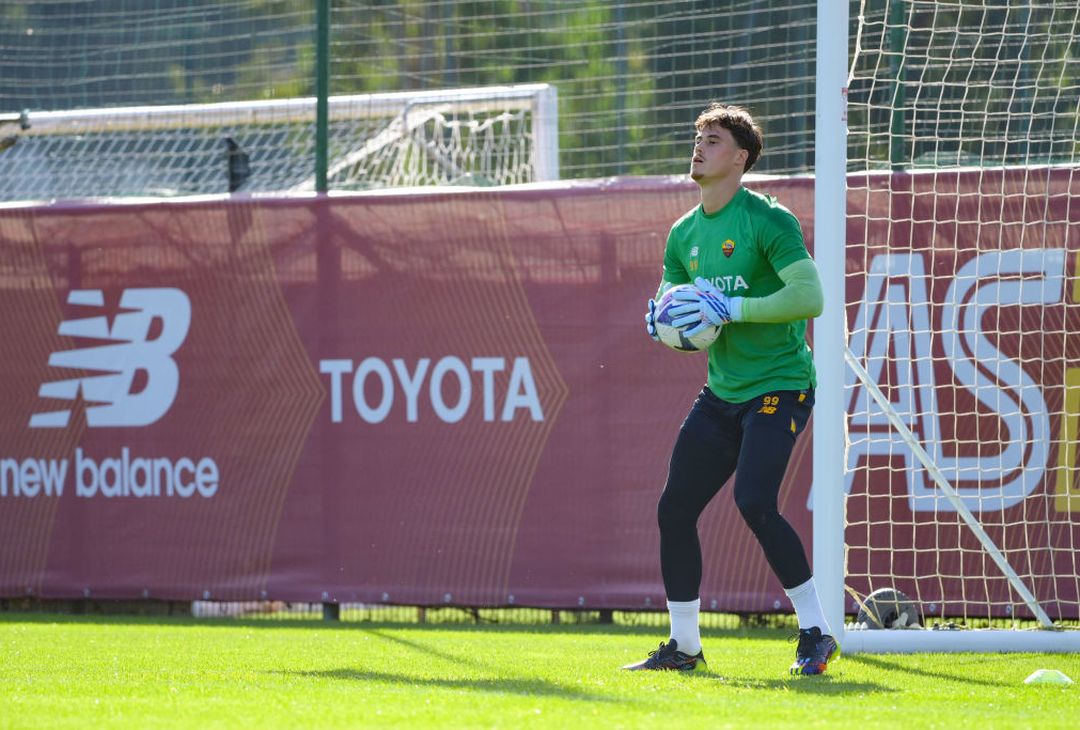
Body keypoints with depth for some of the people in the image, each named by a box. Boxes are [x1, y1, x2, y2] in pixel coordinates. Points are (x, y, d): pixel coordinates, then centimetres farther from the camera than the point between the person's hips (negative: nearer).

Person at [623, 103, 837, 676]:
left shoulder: (766, 220, -11)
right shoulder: (684, 235, 12)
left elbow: (809, 296, -21)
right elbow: (687, 325, 18)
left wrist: (729, 309, -24)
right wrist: (665, 325, -7)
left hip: (778, 386, -8)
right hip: (722, 392, 8)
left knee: (754, 501, -23)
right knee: (674, 509, 3)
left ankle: (817, 634, -12)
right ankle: (684, 646, 16)